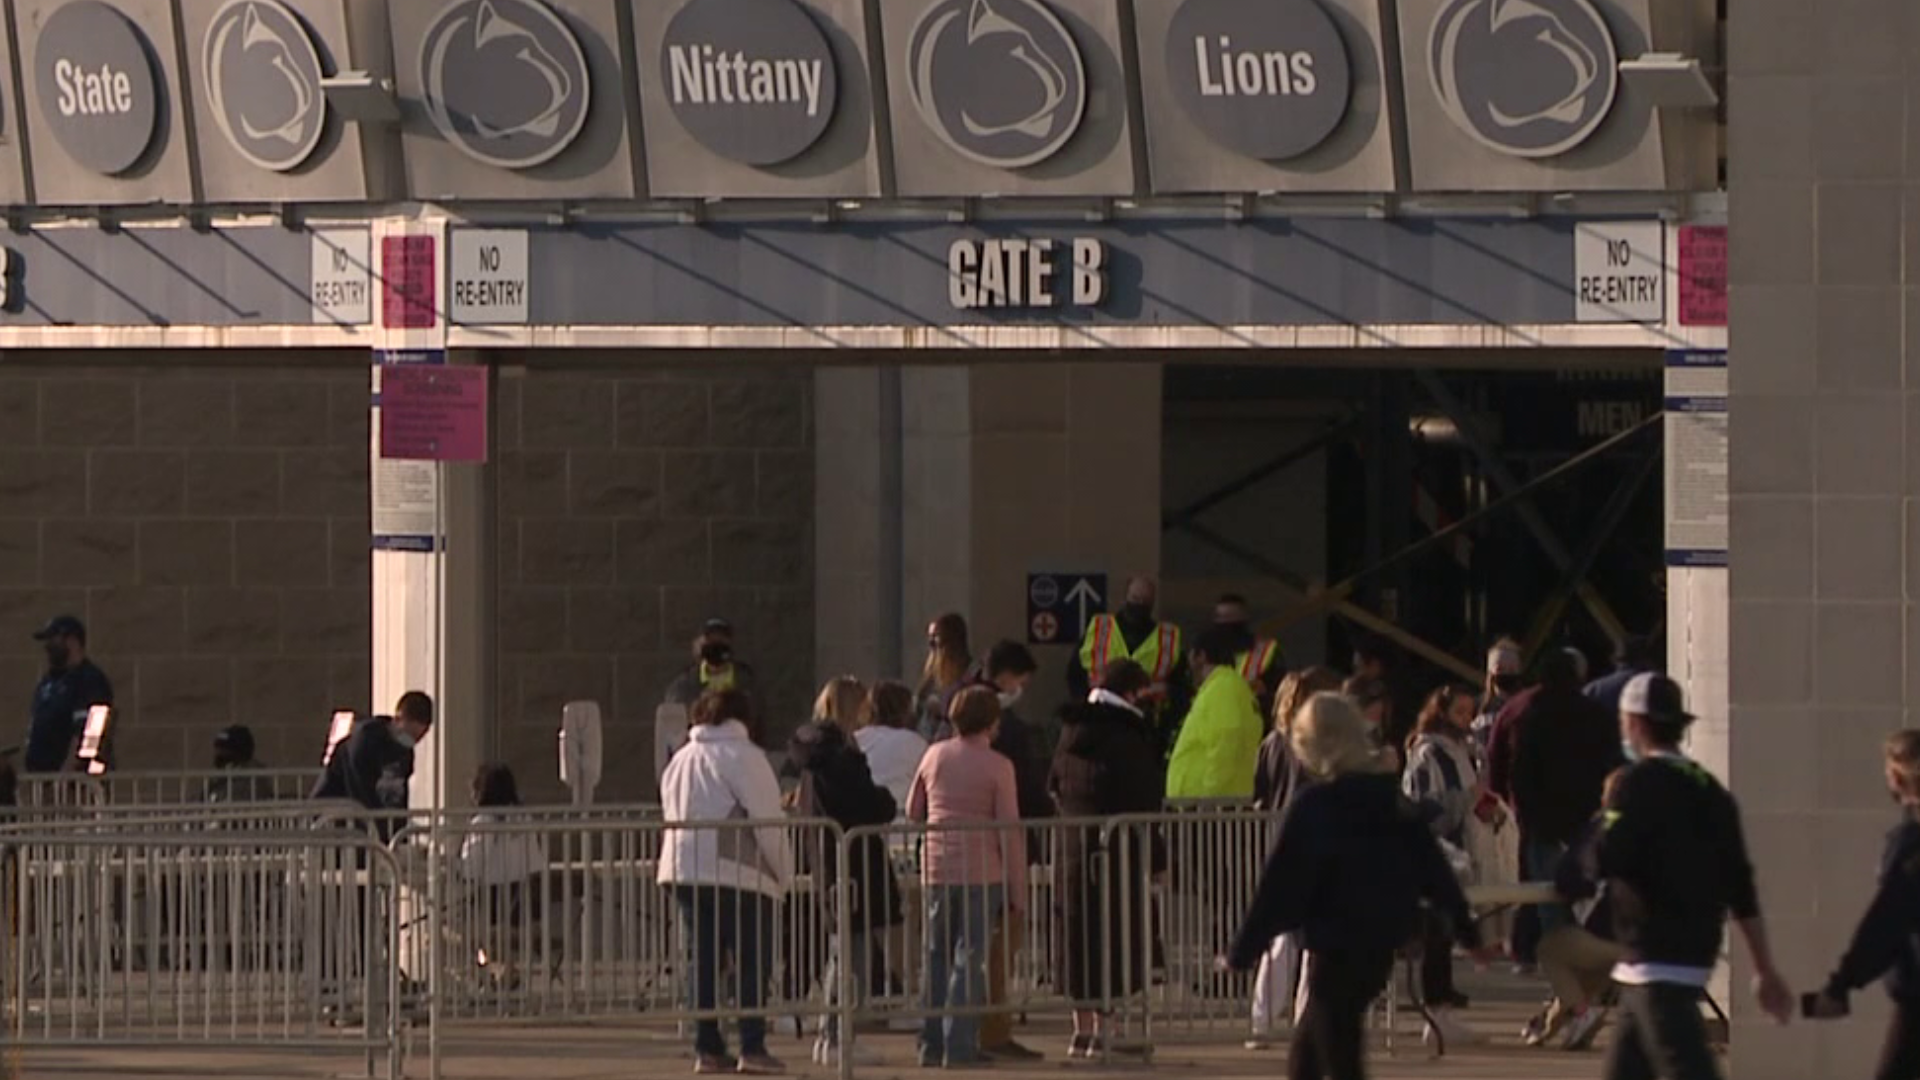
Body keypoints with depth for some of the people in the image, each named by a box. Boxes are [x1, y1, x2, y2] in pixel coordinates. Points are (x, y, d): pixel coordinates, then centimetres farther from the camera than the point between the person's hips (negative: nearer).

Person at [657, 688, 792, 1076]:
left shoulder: (680, 760, 15)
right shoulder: (743, 756, -7)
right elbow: (767, 822, -11)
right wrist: (784, 873, -2)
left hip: (683, 871, 7)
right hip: (736, 874, -7)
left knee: (702, 962, 9)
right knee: (752, 963, -2)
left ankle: (707, 1048, 6)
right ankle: (752, 1047, -7)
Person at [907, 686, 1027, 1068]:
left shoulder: (934, 757, 6)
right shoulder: (997, 767, -6)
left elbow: (913, 812, 16)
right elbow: (1010, 830, -6)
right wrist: (1017, 890, -1)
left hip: (936, 870, 4)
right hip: (982, 873, -4)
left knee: (937, 959, 12)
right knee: (970, 958, -2)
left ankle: (932, 1044, 12)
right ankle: (960, 1045, -6)